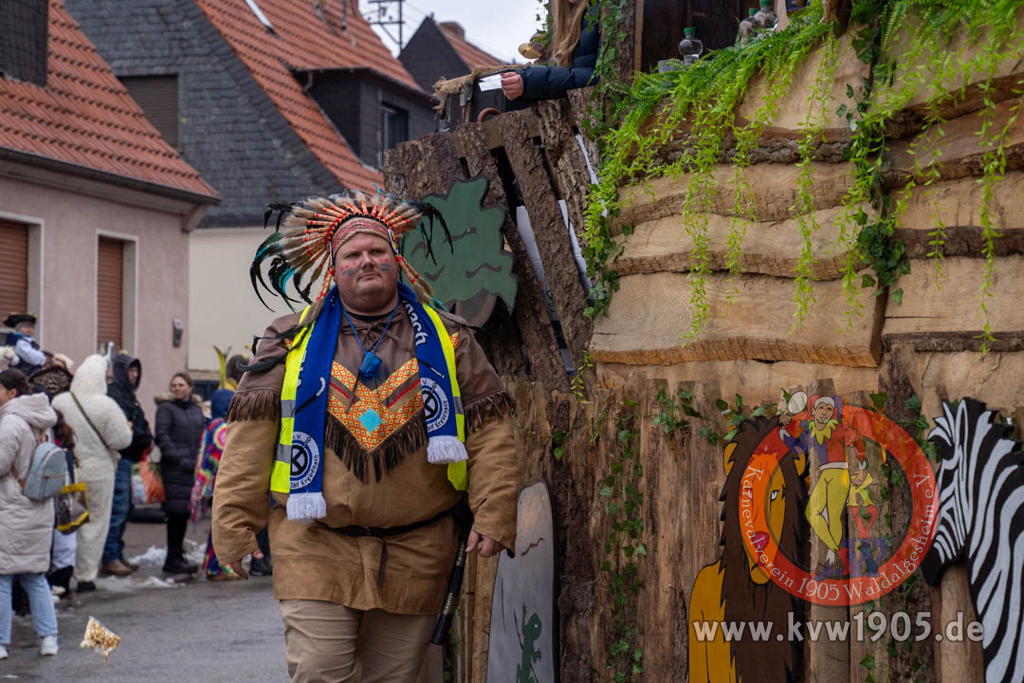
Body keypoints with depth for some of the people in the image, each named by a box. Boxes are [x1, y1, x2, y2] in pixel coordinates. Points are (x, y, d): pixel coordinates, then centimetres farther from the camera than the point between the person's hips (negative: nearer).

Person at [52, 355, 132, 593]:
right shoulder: (105, 405, -15)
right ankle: (85, 575, 9)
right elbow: (121, 440, -12)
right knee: (94, 522, 7)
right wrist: (127, 428, 8)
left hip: (65, 472, 3)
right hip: (97, 472, -3)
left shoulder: (59, 402, -5)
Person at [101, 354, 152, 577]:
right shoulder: (113, 394, -10)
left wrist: (146, 440, 3)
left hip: (128, 458, 10)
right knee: (118, 508, -11)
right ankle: (110, 558, -10)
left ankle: (117, 555, 17)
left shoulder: (128, 395, 22)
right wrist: (145, 439, -10)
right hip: (118, 457, -10)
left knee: (123, 508, 12)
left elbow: (139, 425, 22)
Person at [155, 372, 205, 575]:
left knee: (185, 512, 10)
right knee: (177, 511, -8)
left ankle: (177, 555, 19)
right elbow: (162, 437, -10)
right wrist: (180, 460, -17)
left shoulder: (196, 409, 18)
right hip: (174, 469, -6)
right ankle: (173, 559, -3)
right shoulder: (166, 408, -2)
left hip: (193, 468, 6)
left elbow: (202, 435, 21)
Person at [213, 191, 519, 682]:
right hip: (316, 549, -1)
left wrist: (492, 516, -6)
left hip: (415, 557, 1)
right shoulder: (295, 341, 7)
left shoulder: (447, 340, 9)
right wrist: (234, 525, -2)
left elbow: (489, 433, 5)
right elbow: (251, 435, 4)